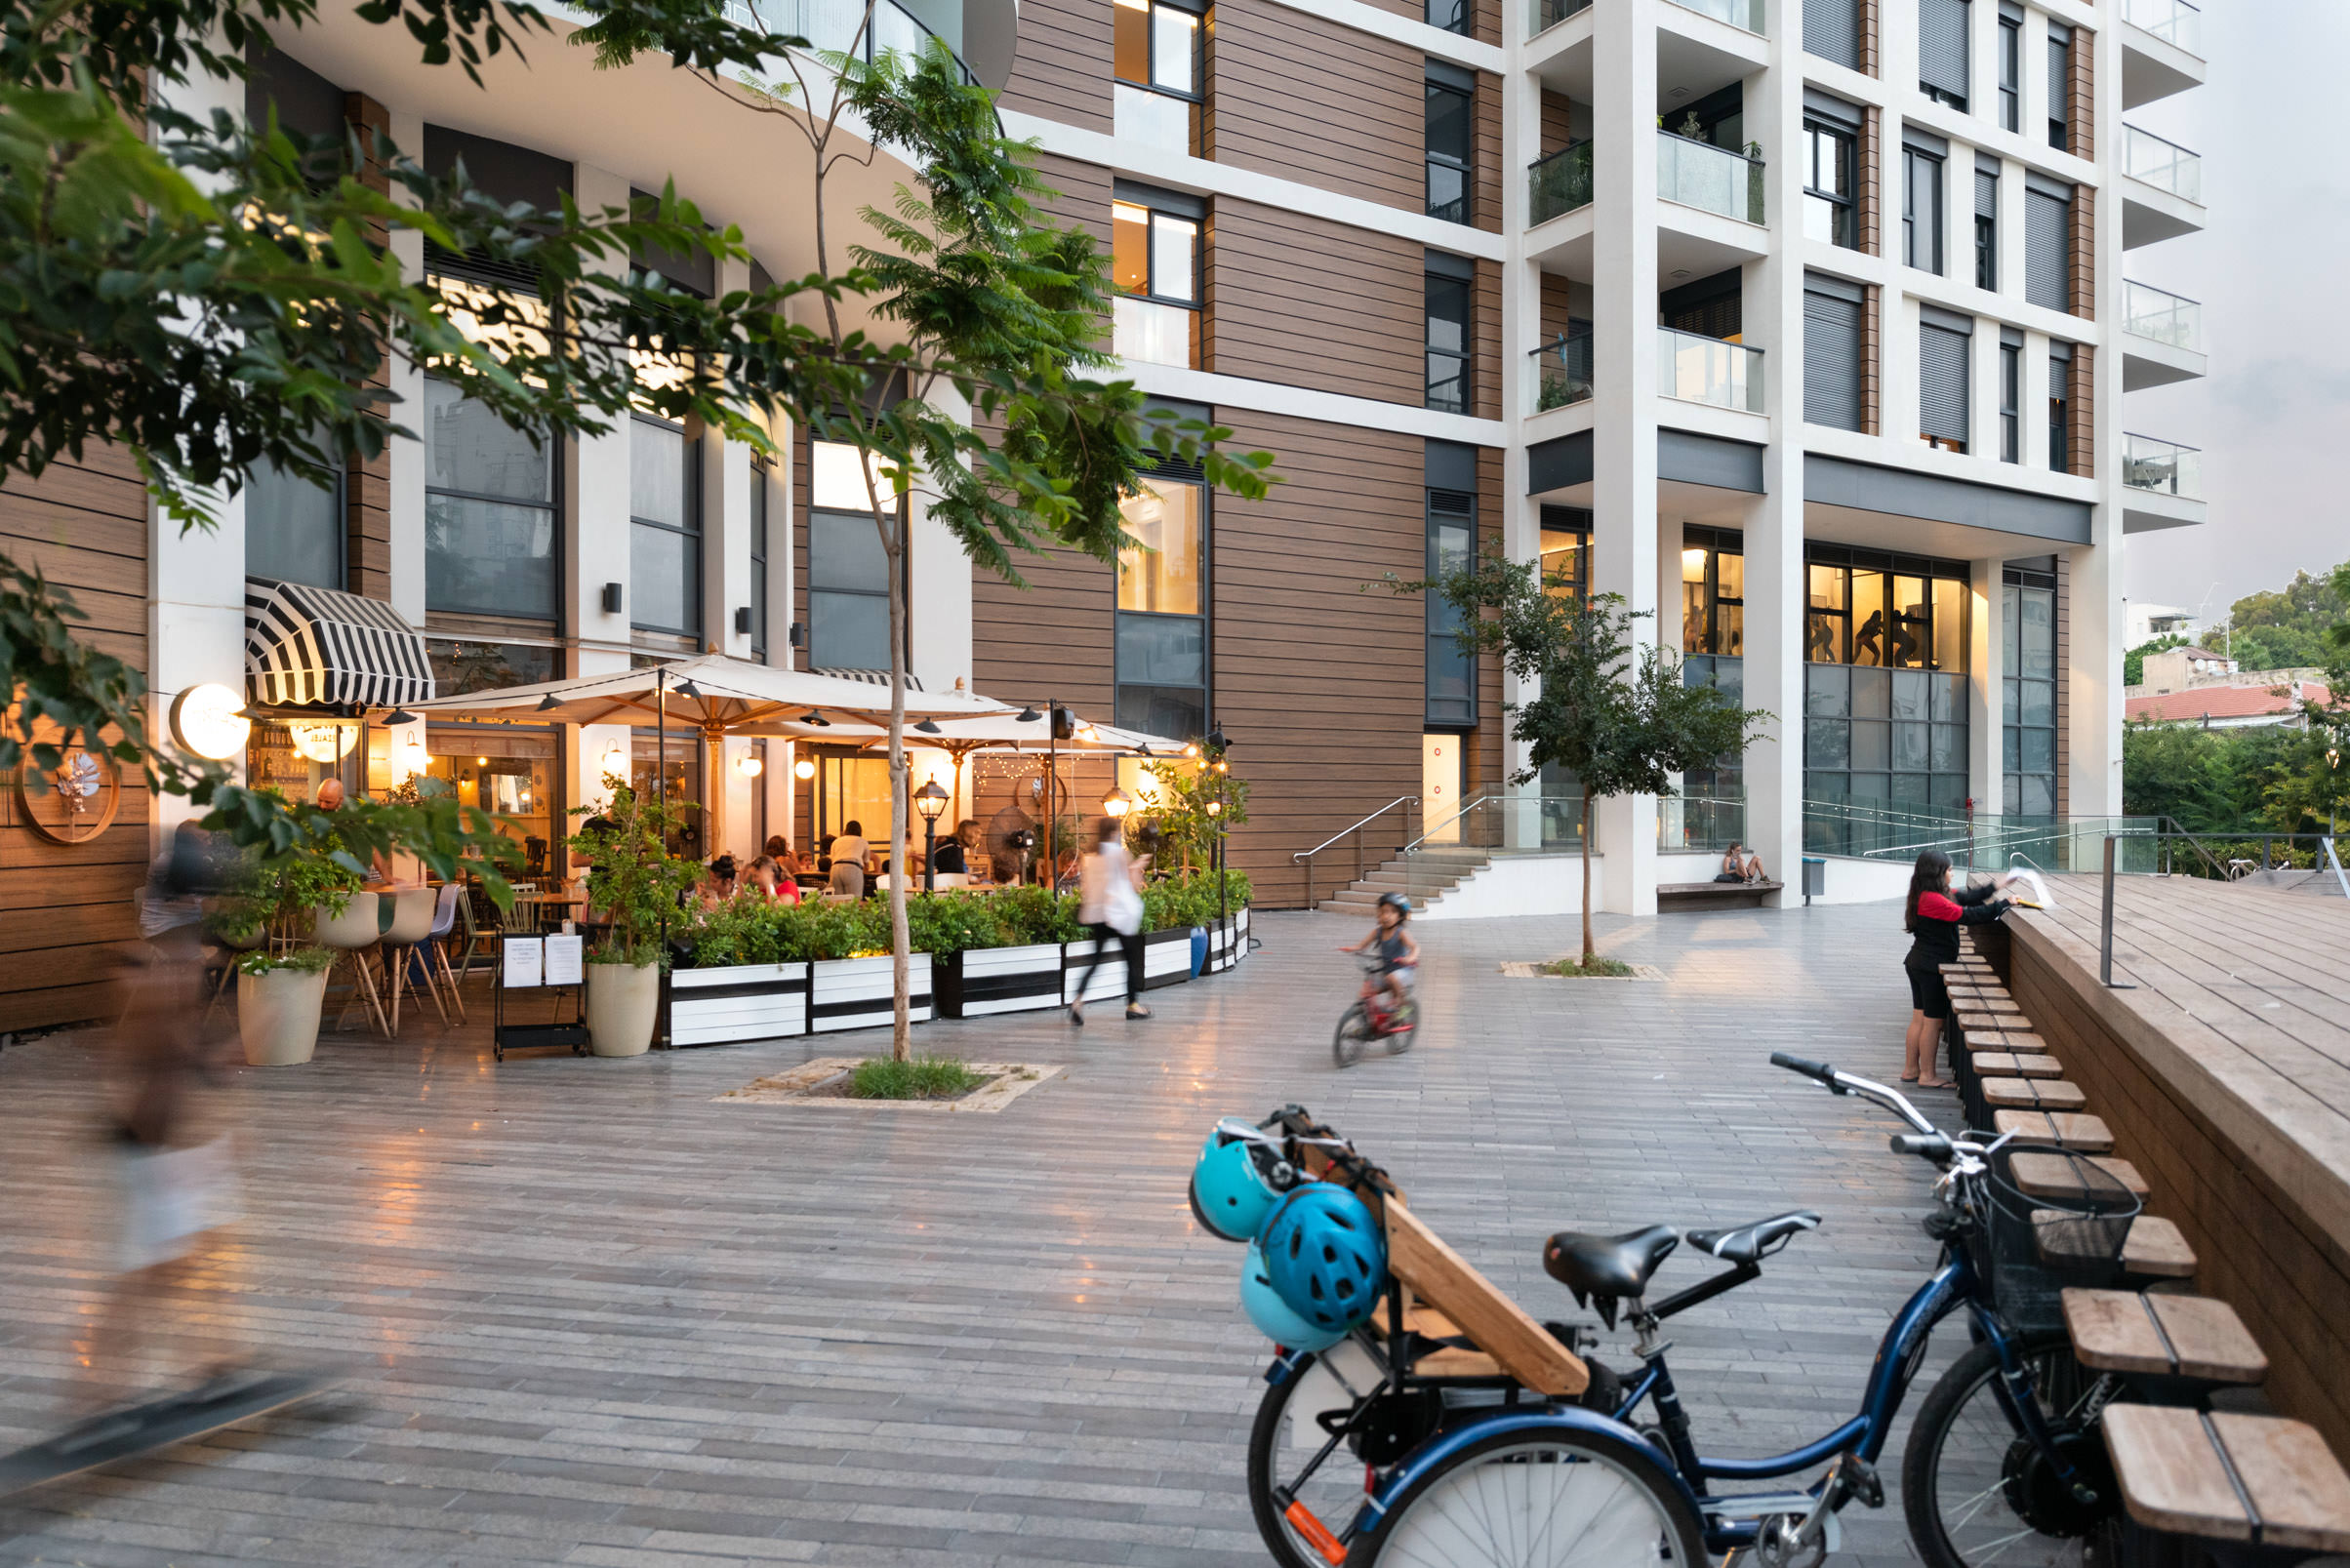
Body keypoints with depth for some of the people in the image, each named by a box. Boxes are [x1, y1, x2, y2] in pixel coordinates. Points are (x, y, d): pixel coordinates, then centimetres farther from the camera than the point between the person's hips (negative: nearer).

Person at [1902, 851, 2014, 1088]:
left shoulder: (1924, 896, 8)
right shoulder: (1934, 900, -22)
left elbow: (1965, 897, 15)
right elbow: (1969, 915, -22)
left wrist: (1993, 886, 17)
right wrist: (2003, 904, -11)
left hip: (1917, 963, 10)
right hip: (1933, 967, -10)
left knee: (1919, 1018, 16)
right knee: (1933, 1021, 0)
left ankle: (1910, 1070, 23)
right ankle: (1927, 1076, 9)